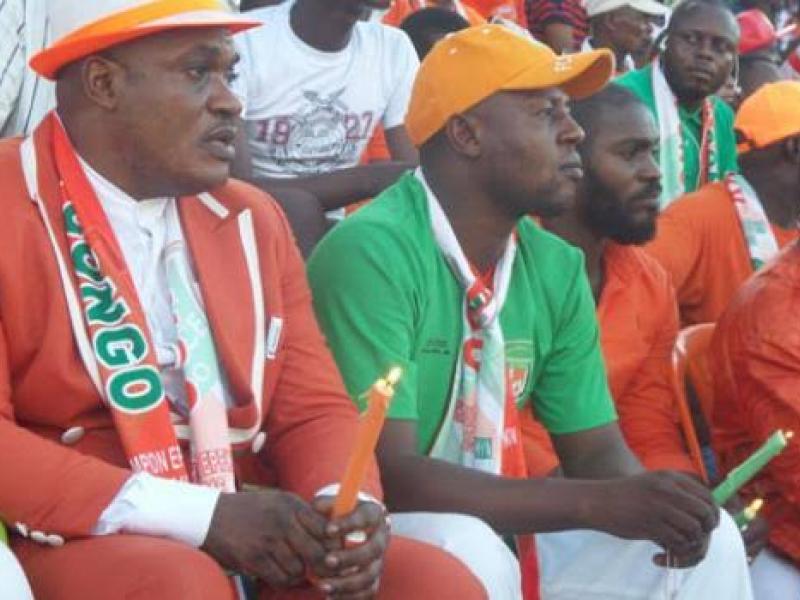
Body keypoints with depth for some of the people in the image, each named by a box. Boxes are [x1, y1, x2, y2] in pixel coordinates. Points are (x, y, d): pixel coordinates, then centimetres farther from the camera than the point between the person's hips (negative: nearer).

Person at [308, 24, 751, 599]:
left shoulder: (558, 269, 0)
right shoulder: (371, 253, -21)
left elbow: (598, 448, 6)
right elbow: (386, 474, -26)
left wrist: (650, 503, -18)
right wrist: (597, 503, -29)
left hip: (500, 530, 6)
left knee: (708, 538, -5)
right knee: (467, 552, -34)